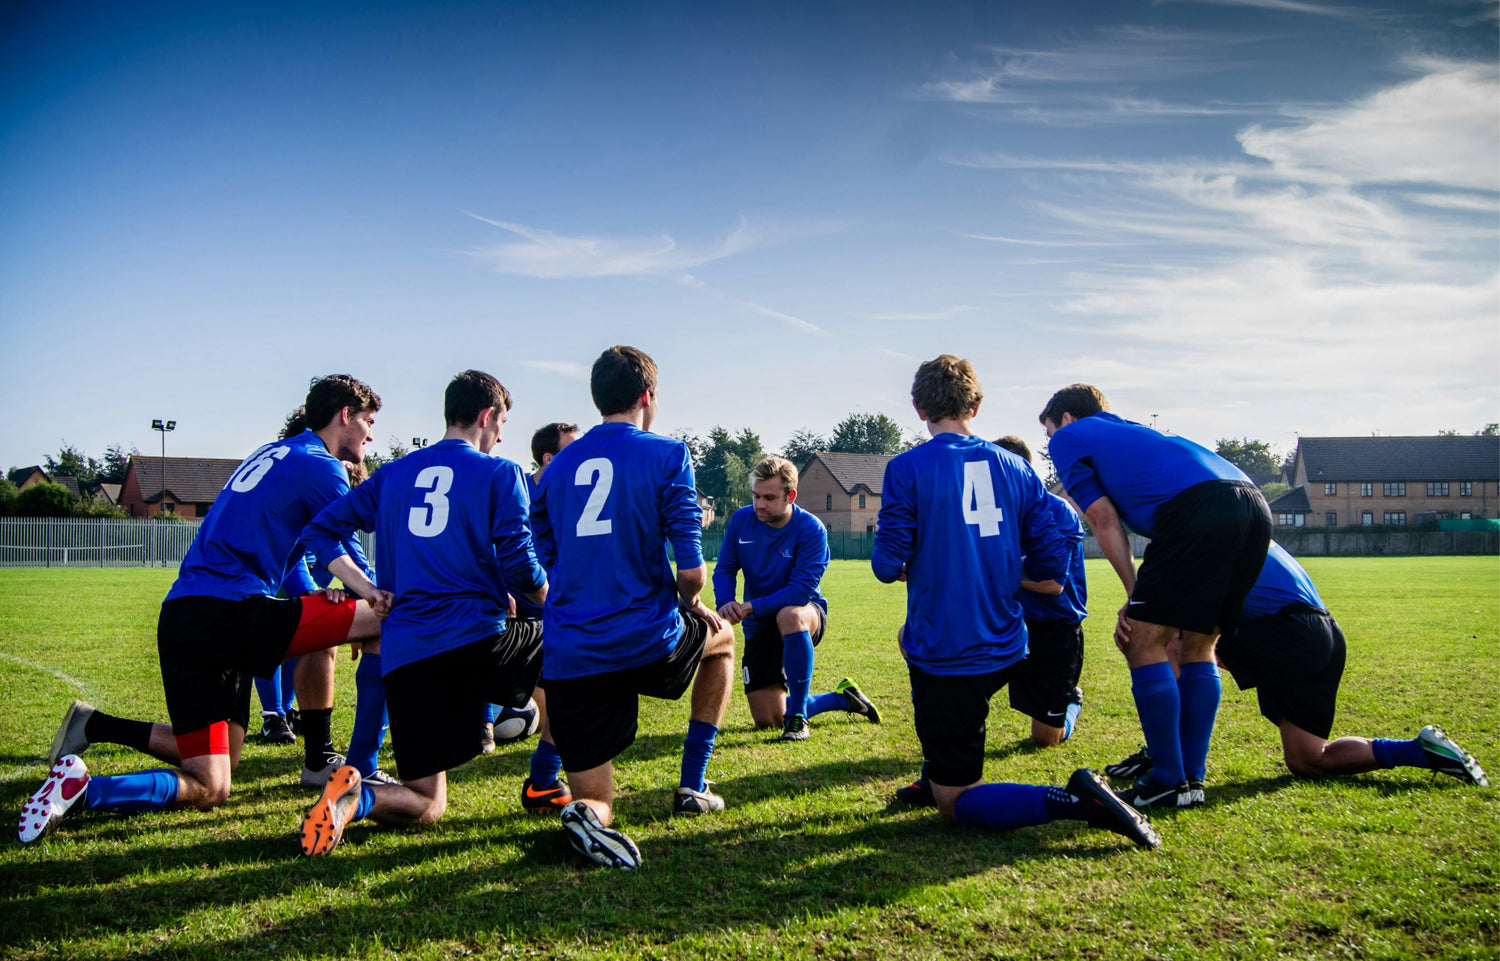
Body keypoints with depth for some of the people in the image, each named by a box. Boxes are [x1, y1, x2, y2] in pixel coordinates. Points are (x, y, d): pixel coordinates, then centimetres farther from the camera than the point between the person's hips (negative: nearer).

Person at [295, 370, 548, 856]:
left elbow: (321, 530, 14)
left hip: (403, 656, 4)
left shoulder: (393, 473, 17)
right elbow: (519, 565, -5)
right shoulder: (500, 474, 2)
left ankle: (356, 797, -21)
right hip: (479, 640, -4)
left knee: (424, 806, 13)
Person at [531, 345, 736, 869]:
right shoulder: (667, 456, -3)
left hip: (568, 658, 4)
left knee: (595, 801, 15)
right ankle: (692, 786, 29)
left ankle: (588, 813, -24)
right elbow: (691, 570, -10)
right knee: (722, 636, 32)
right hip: (647, 643, -3)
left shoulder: (557, 466, 12)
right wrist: (691, 605, 12)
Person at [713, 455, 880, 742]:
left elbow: (801, 590, -26)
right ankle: (842, 698, 25)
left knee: (789, 616, -44)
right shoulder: (741, 519, -7)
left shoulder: (811, 530, -20)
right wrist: (725, 603, -23)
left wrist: (751, 607, -33)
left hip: (805, 613, -4)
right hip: (759, 628, 5)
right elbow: (724, 569, -1)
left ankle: (797, 717, -28)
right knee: (767, 720, -1)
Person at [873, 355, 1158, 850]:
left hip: (946, 657, -6)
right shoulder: (1014, 467, 5)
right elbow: (1054, 561, 4)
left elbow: (889, 565, -12)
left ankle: (1074, 800, -21)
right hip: (1005, 649, 6)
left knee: (955, 804, 4)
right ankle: (936, 775, 35)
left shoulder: (906, 468, -9)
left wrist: (898, 565, 12)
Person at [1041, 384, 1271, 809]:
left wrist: (1135, 596, 11)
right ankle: (1193, 778, 21)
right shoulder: (1131, 432, 39)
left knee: (1144, 645, 3)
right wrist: (1144, 604, 26)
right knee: (1197, 648, 18)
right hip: (1255, 507, 8)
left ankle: (1169, 781, 7)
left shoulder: (1068, 438, 18)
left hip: (1197, 507, -8)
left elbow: (1105, 521, 8)